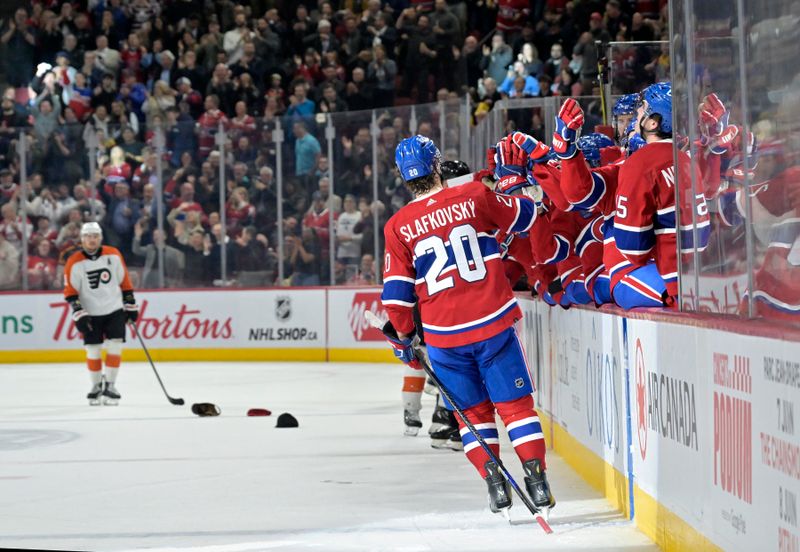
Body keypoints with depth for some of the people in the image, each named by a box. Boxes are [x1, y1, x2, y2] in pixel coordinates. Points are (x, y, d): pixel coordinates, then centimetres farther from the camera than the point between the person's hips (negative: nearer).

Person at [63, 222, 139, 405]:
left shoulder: (113, 255, -2)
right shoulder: (74, 262, -9)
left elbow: (124, 281, 7)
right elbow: (70, 292, -7)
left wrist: (131, 304, 8)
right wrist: (78, 313, -15)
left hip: (115, 310, 1)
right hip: (91, 314, -1)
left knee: (114, 347, -7)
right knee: (93, 350, 1)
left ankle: (109, 385, 1)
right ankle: (96, 386, 18)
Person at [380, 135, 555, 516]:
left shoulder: (397, 227, 0)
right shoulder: (475, 196, -2)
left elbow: (397, 292, 2)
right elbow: (524, 216, 14)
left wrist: (403, 338, 16)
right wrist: (524, 195, 36)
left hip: (444, 337, 1)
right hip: (494, 323, -1)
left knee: (474, 412, 15)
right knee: (515, 404, 6)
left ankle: (494, 483, 4)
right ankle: (536, 482, -1)